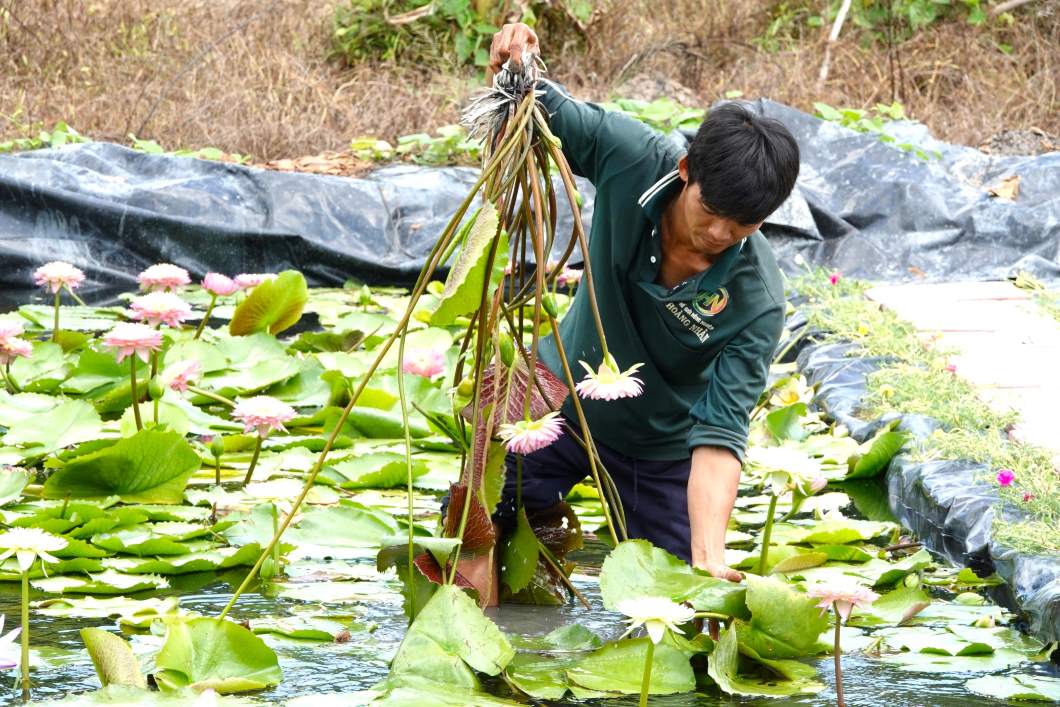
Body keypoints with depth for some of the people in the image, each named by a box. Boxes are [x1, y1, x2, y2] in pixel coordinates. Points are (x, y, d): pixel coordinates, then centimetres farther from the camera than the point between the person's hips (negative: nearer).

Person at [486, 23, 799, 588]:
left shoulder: (756, 302, -33)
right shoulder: (631, 158, -28)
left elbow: (719, 434, -36)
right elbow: (543, 117, -11)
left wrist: (708, 554, -49)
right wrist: (518, 73, -36)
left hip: (661, 447, -2)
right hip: (563, 397, 2)